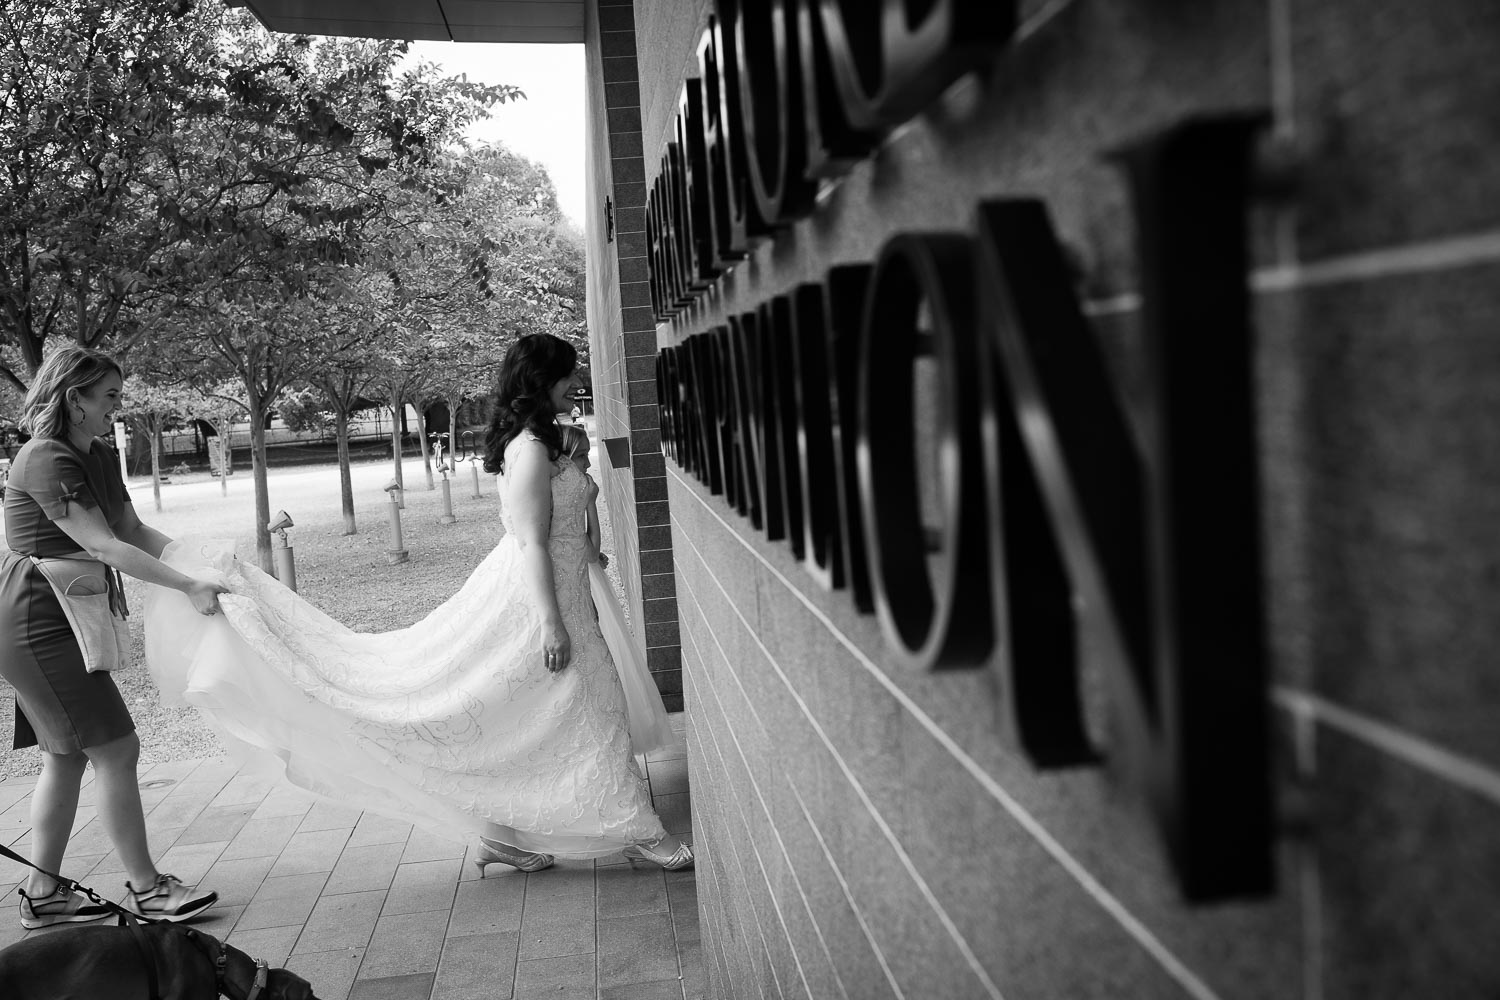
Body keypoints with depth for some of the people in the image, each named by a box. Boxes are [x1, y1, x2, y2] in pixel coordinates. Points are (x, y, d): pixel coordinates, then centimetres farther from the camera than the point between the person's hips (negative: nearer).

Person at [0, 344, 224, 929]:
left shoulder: (99, 457, 10)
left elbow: (134, 530, 10)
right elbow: (105, 547, -25)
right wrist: (188, 587, -27)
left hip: (61, 622, 10)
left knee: (67, 756, 14)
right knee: (116, 751, -5)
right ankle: (144, 889, 5)